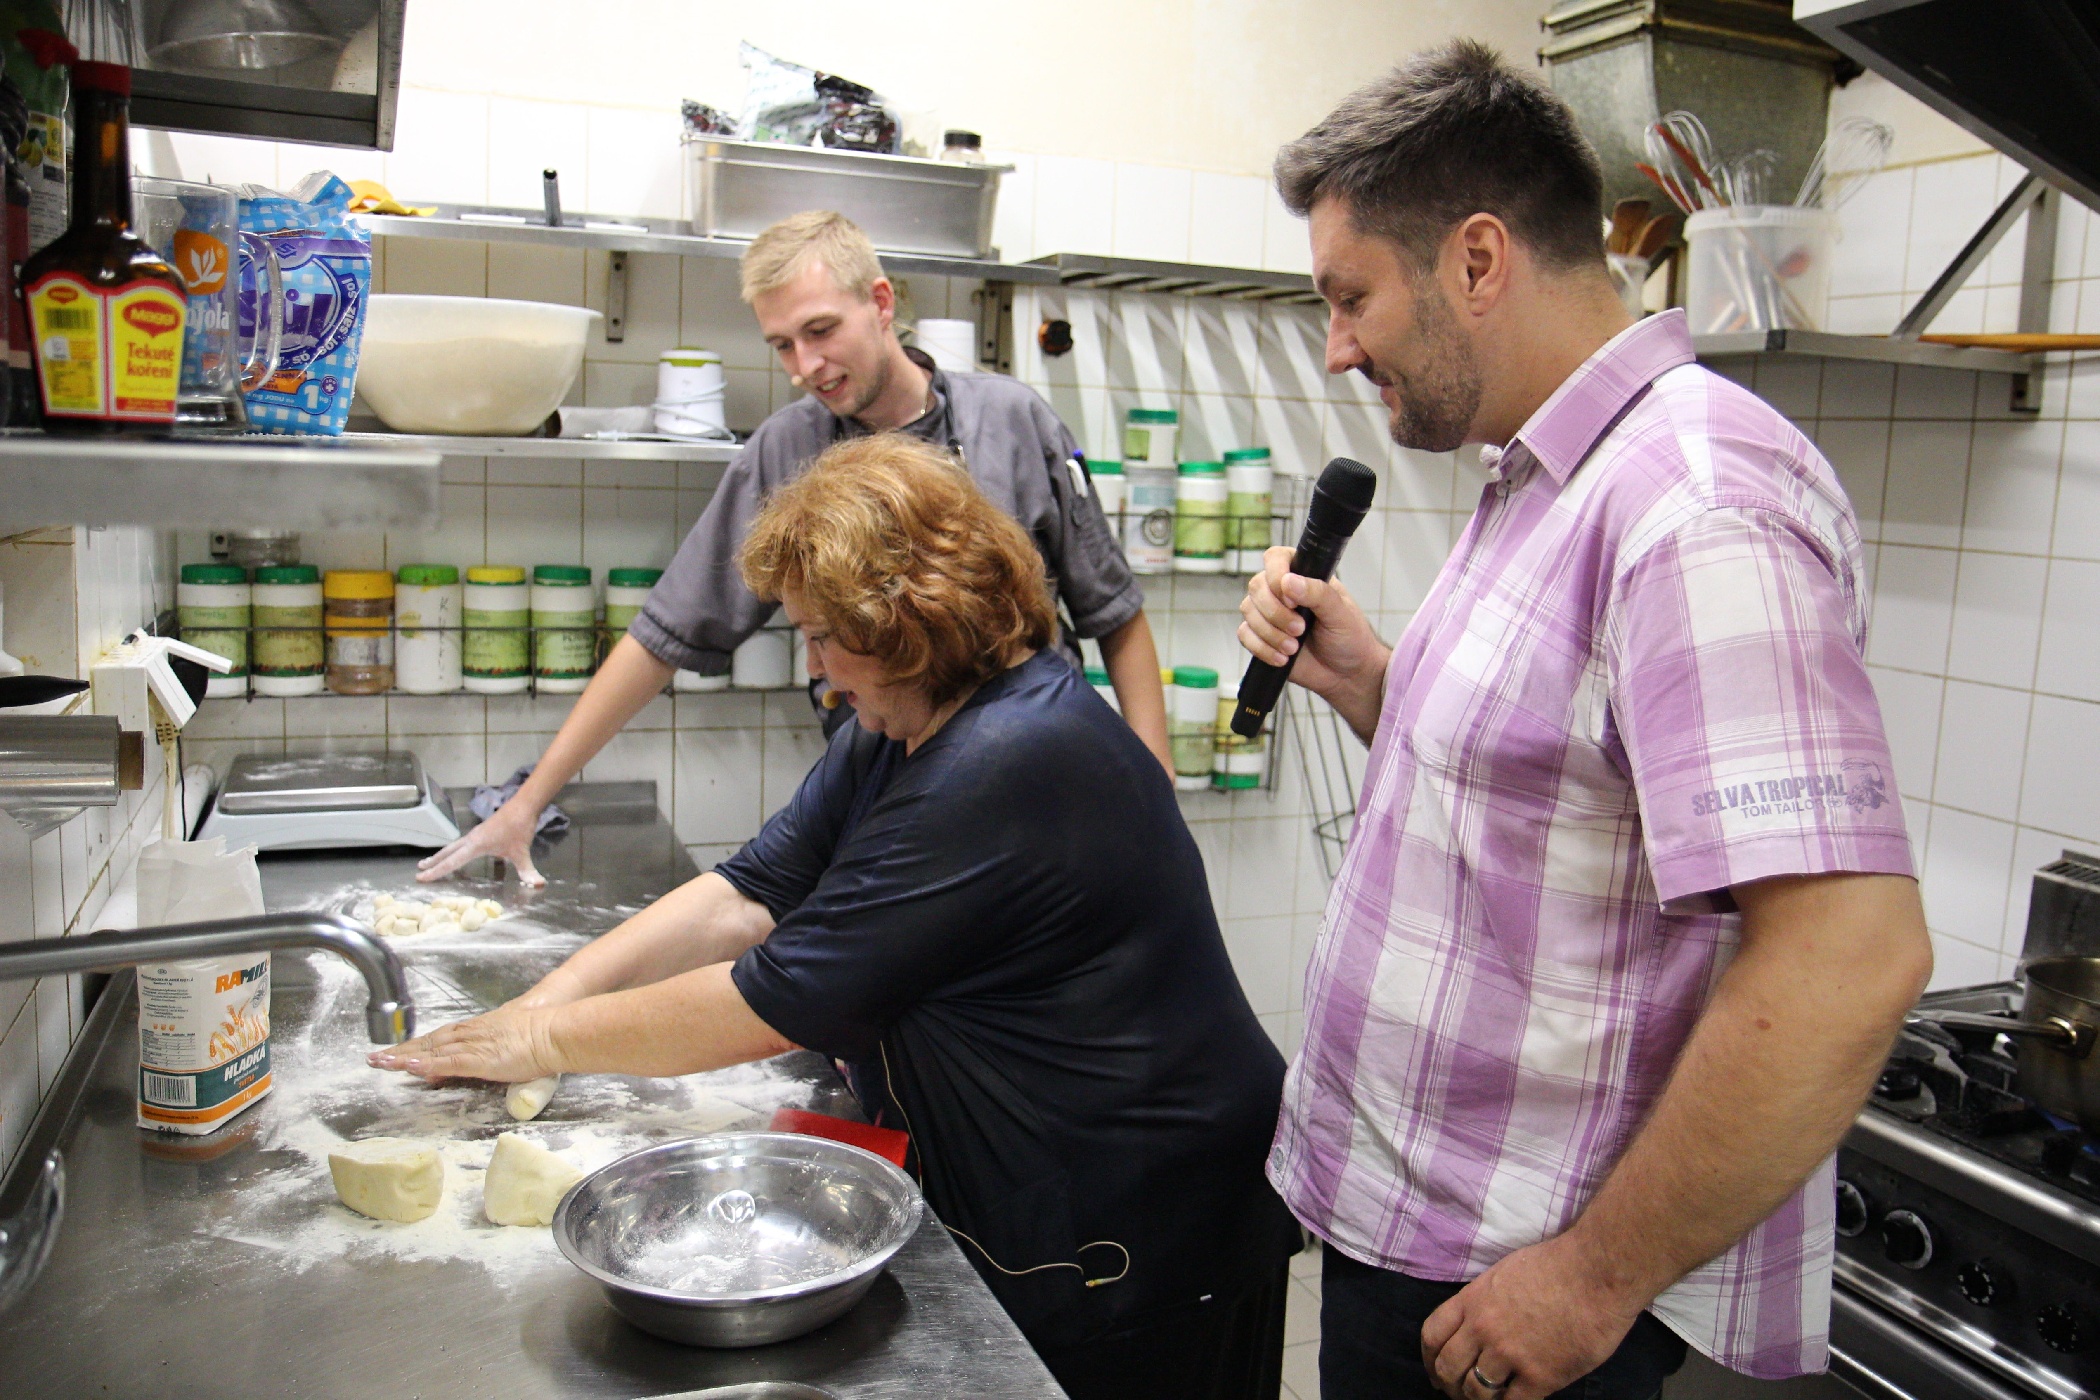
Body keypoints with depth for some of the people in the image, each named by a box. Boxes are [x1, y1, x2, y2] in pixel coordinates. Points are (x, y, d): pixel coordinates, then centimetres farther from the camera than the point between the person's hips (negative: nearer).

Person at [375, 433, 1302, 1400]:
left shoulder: (1005, 771, -29)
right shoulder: (898, 731, 4)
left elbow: (772, 1005, -25)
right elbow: (747, 895, 3)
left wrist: (547, 1042, -13)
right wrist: (549, 996, -6)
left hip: (1131, 1240, -8)